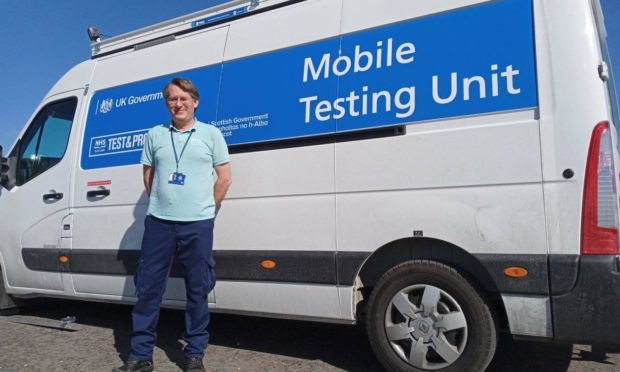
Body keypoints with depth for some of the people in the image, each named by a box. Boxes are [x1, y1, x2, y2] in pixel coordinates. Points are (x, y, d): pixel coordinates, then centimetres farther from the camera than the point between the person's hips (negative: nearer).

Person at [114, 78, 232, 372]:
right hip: (159, 222, 2)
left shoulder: (211, 134, 4)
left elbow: (224, 178, 5)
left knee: (197, 292, 6)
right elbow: (148, 176, 17)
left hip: (198, 225, -2)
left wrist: (207, 209, 6)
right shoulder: (155, 135, 10)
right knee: (148, 289, 6)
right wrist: (161, 204, 12)